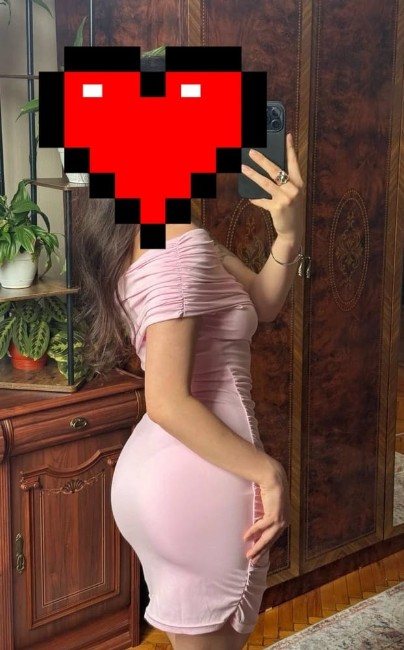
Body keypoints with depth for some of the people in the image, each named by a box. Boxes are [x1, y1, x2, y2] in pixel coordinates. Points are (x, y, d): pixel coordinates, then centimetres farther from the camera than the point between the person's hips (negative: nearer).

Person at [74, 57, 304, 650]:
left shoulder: (143, 237, 8)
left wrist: (289, 234, -8)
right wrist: (269, 472, -20)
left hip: (159, 469, 9)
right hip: (198, 478, -9)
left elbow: (262, 303, 10)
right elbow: (169, 402, -27)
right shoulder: (182, 245, -22)